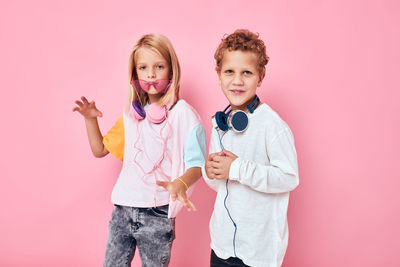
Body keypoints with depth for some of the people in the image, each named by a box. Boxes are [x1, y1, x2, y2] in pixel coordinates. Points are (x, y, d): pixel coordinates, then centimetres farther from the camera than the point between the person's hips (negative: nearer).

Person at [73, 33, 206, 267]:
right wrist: (90, 119, 3)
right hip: (123, 207, 5)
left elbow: (197, 165, -12)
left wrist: (180, 183, -33)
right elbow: (100, 149, 17)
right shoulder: (132, 113, 9)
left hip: (158, 214, -5)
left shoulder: (183, 114, -9)